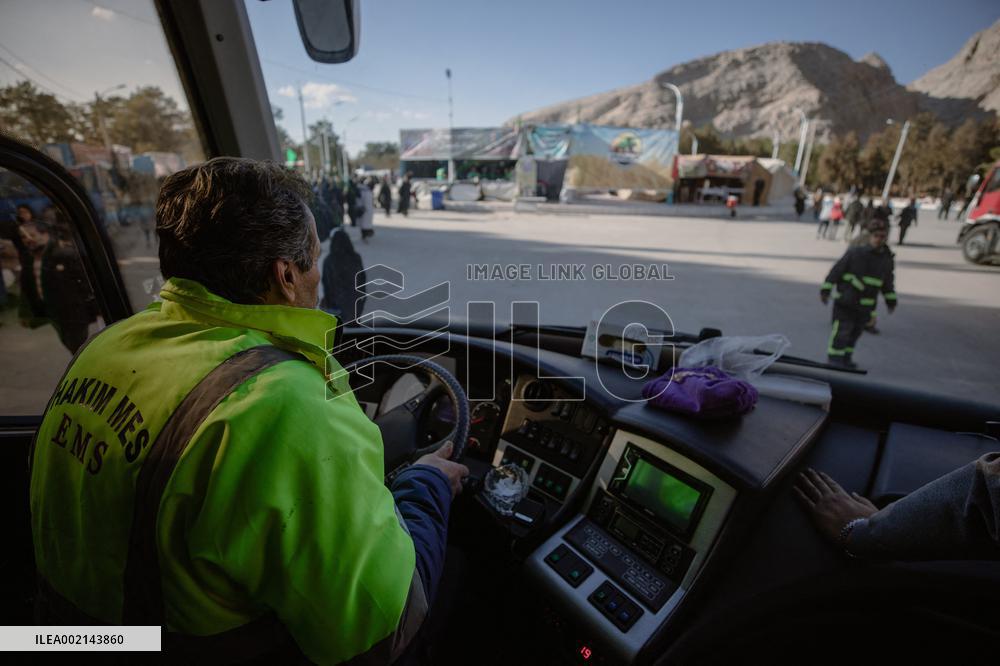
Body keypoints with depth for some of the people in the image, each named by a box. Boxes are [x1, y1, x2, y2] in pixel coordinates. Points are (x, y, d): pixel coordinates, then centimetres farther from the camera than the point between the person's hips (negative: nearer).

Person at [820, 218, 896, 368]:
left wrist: (891, 300, 20)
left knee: (856, 331, 12)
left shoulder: (887, 258, 7)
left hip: (866, 304, 6)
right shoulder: (855, 251, -10)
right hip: (845, 300, -6)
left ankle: (846, 358, 23)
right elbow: (837, 270, -9)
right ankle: (835, 357, 1)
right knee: (843, 329, -8)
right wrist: (826, 290, -11)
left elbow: (888, 282, 19)